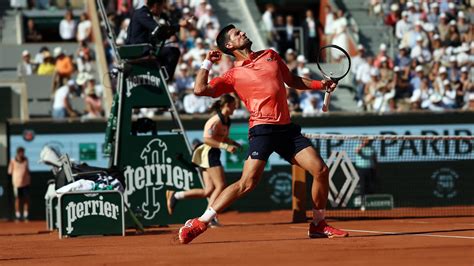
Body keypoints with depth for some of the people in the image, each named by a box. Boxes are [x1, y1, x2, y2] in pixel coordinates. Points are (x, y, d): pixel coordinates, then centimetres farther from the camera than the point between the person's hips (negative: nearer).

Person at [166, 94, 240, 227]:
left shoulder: (227, 121, 13)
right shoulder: (216, 120, -15)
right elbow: (207, 139, -22)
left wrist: (235, 144, 8)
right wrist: (225, 146, -26)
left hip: (213, 155, 9)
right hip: (209, 153, -9)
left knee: (209, 191, 4)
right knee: (221, 186, -12)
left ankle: (175, 195, 8)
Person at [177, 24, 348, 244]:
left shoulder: (270, 55, 19)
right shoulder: (234, 75, 6)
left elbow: (293, 81, 30)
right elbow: (200, 89, -4)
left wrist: (320, 85, 17)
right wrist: (208, 63, 4)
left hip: (286, 128, 5)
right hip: (262, 129, -5)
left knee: (320, 170, -4)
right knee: (247, 183, -17)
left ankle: (318, 225, 12)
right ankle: (199, 224, -13)